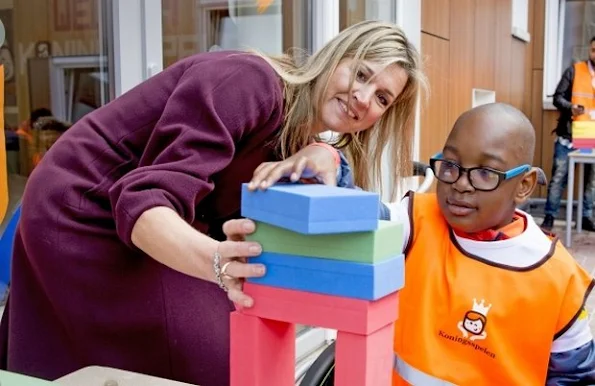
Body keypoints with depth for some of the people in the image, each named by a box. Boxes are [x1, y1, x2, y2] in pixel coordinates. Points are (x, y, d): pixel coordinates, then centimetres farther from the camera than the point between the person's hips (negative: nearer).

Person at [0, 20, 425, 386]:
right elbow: (145, 202, -33)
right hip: (83, 213, -8)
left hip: (123, 213, 8)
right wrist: (213, 260, -51)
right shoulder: (250, 81, -25)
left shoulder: (296, 137, 2)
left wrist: (315, 162, -26)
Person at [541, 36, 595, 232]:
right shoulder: (574, 70, -1)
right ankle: (549, 217, 5)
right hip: (569, 135, -3)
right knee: (559, 177, -2)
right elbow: (558, 97, -3)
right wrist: (570, 107, -22)